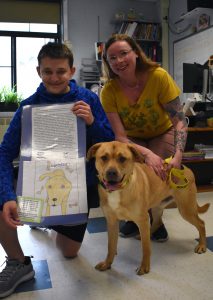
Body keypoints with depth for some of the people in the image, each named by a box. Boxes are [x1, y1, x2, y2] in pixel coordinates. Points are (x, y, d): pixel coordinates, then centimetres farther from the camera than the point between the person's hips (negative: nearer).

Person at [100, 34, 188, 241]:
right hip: (133, 139, 1)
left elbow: (179, 121, -24)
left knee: (159, 174, -25)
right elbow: (120, 136, -26)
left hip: (163, 133, 0)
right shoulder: (109, 91, -23)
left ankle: (156, 221, 7)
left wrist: (178, 156, -40)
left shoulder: (158, 76, -27)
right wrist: (147, 153, -43)